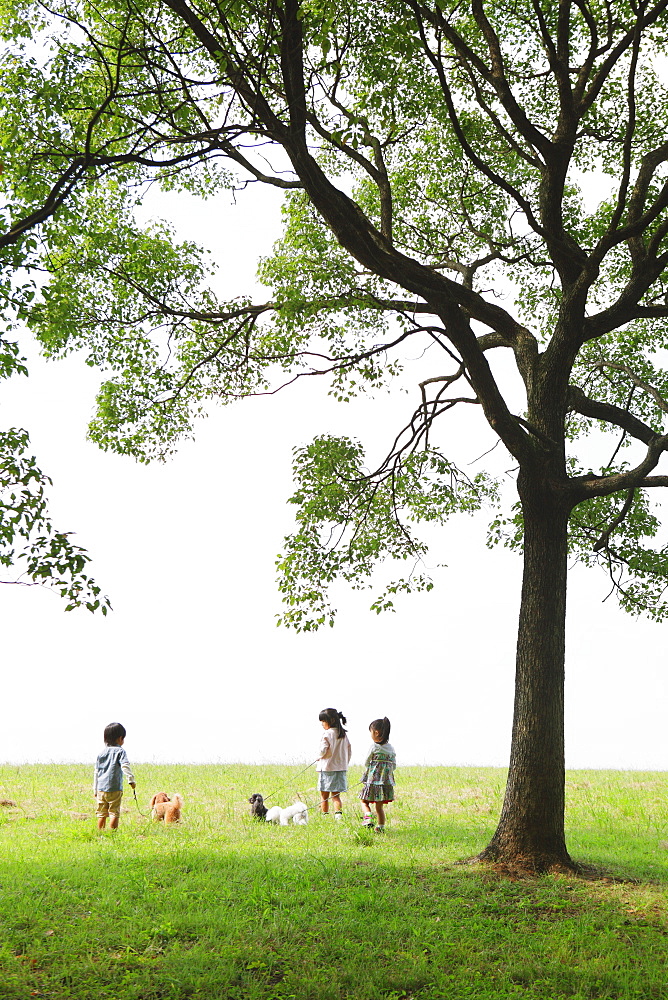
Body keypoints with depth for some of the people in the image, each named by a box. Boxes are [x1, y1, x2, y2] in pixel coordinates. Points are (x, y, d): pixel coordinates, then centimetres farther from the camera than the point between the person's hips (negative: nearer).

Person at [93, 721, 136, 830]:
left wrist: (95, 789, 21)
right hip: (114, 789, -5)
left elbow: (96, 772, 16)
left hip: (101, 789, 5)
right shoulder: (120, 751, -4)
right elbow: (125, 766, -19)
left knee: (101, 814, 11)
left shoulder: (101, 753, 13)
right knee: (114, 813, 0)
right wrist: (131, 779, -19)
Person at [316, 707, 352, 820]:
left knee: (324, 796, 6)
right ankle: (338, 813, -7)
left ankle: (324, 815, 8)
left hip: (327, 768, -6)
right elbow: (349, 751, 12)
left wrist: (320, 757, 2)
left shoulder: (327, 733, -12)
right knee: (336, 795, 9)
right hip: (341, 768, 6)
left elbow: (323, 750, -19)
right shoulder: (343, 734, 9)